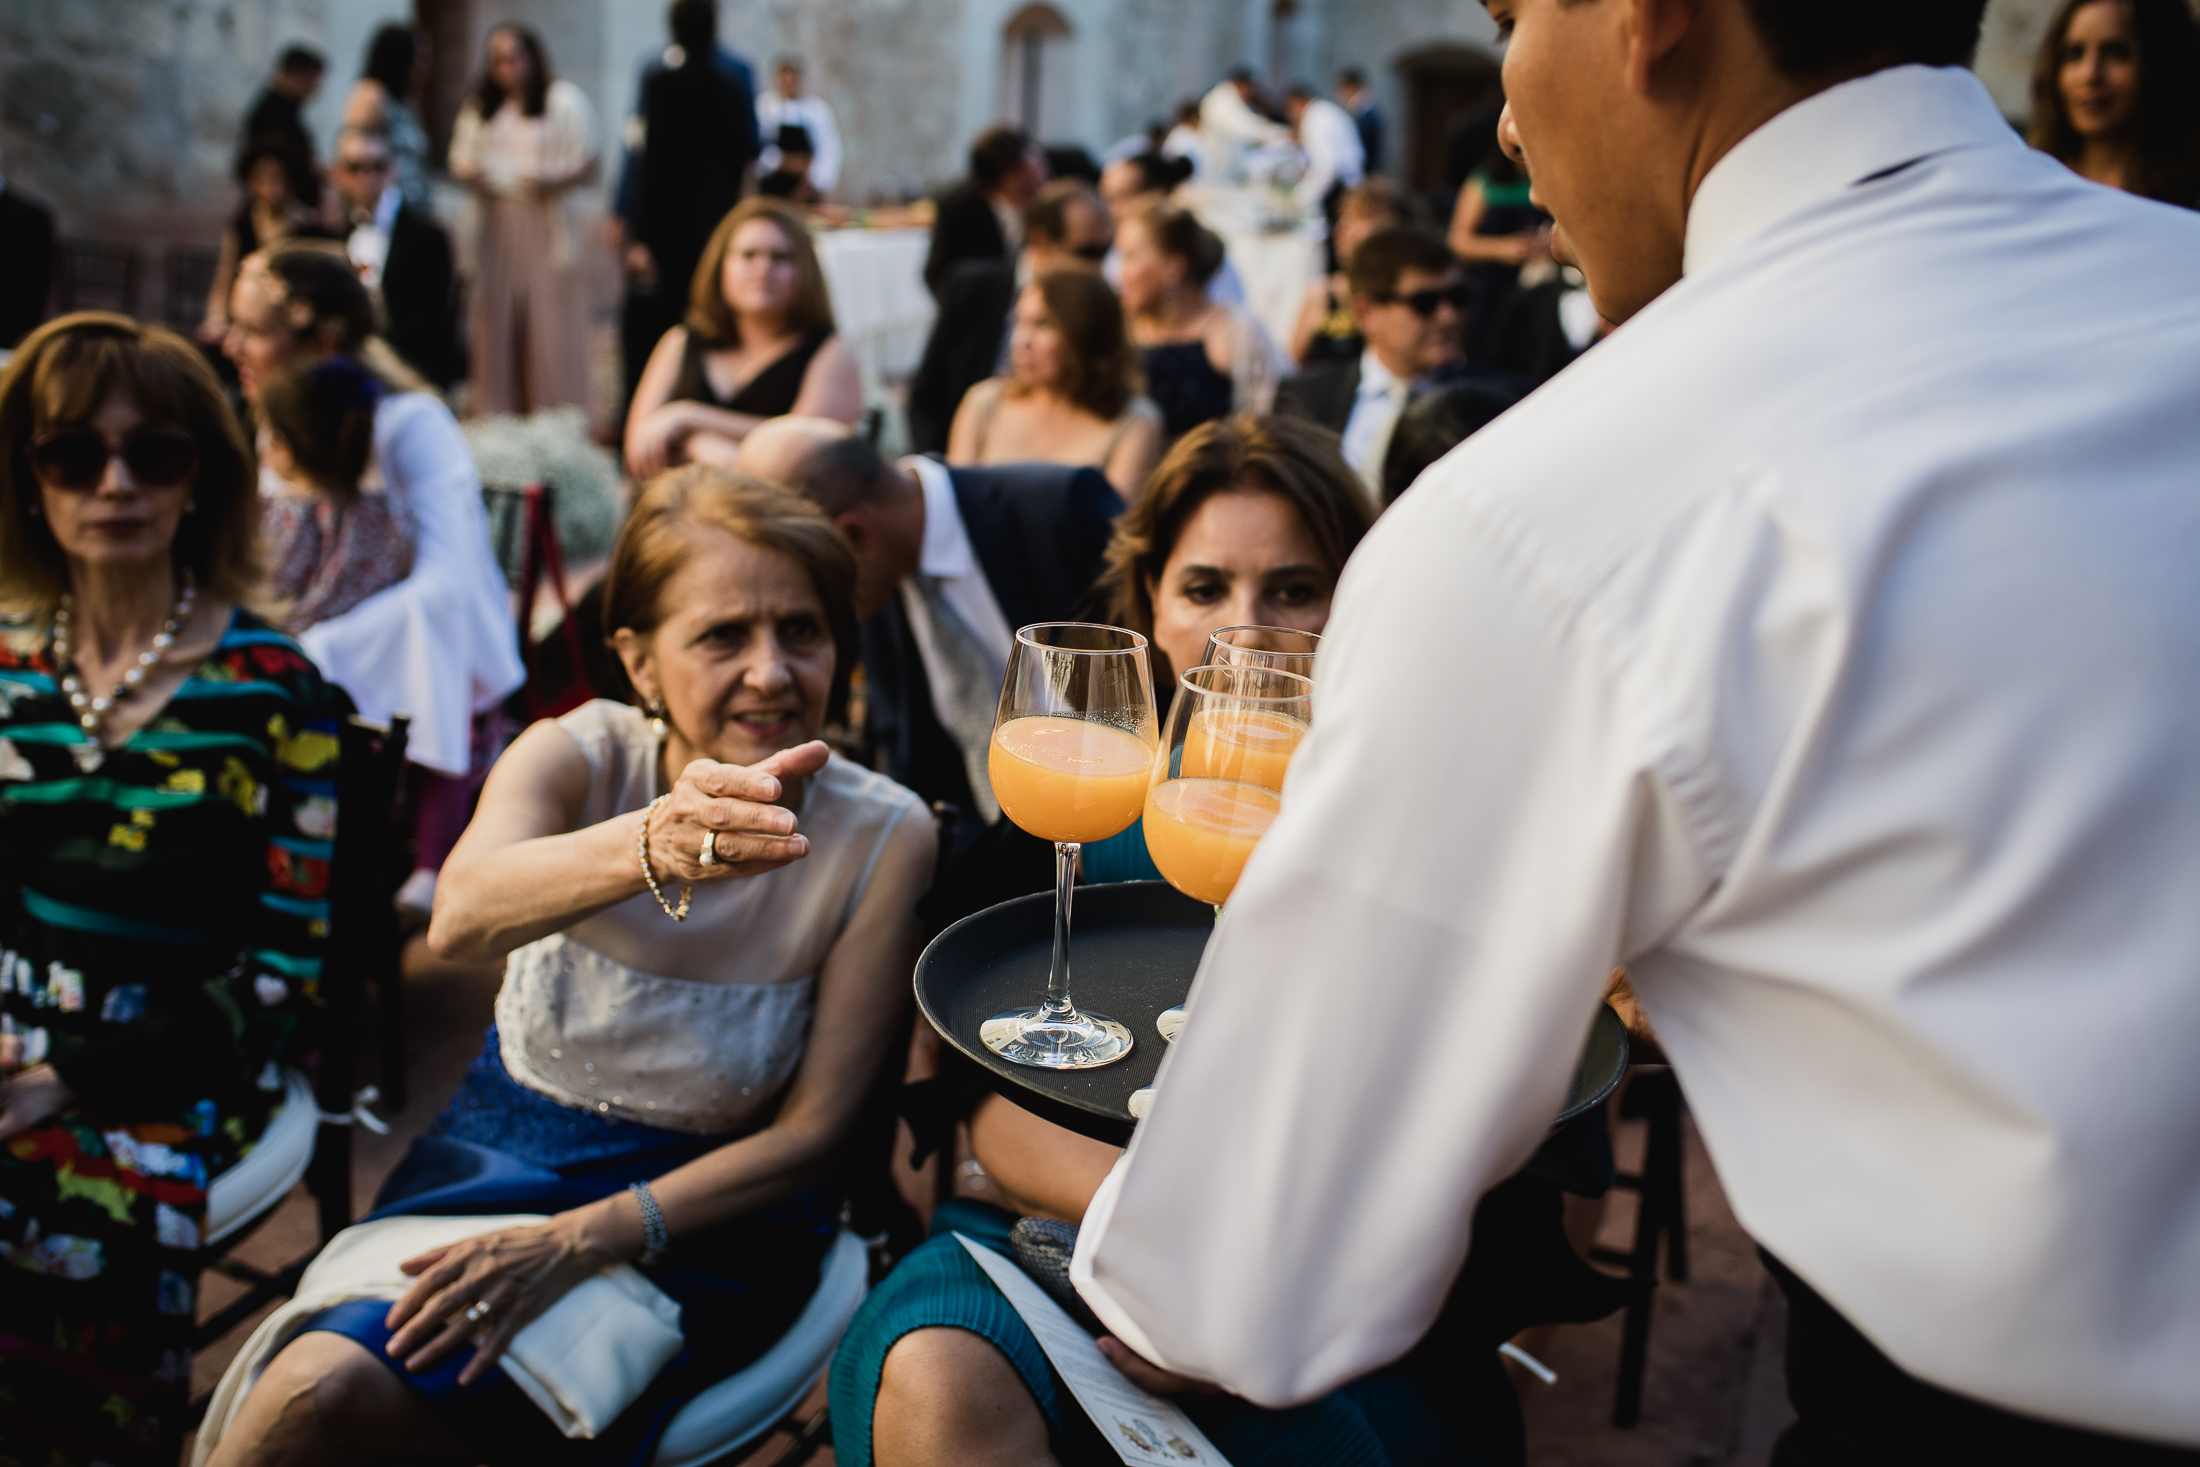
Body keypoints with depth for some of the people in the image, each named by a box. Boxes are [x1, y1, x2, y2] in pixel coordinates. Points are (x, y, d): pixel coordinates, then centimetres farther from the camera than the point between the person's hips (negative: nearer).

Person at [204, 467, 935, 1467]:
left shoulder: (881, 836, -13)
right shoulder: (581, 756, -11)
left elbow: (813, 1130, -10)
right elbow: (462, 915, -34)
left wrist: (582, 1241, -19)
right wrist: (654, 846, -54)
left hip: (711, 1204, -2)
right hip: (505, 1148, 2)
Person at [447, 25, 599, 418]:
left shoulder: (564, 101, 2)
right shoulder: (479, 107, 17)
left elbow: (588, 165, -2)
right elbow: (460, 160, 19)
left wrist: (551, 180, -20)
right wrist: (467, 172, -5)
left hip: (547, 226, -4)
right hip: (495, 227, 4)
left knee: (549, 323, -6)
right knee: (496, 322, 2)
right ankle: (492, 412, 8)